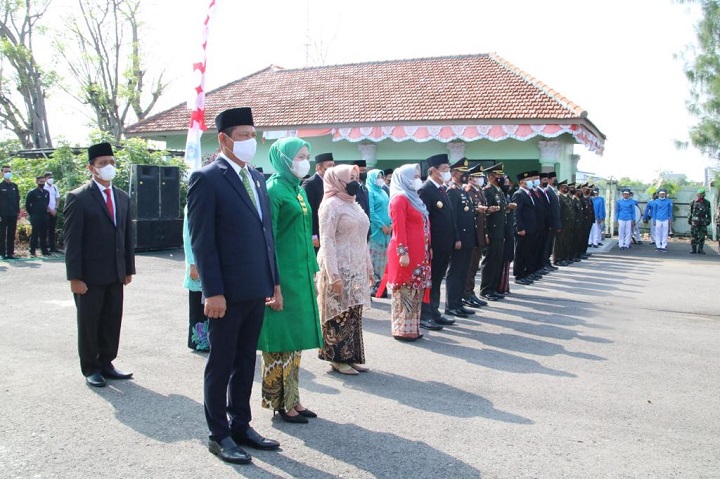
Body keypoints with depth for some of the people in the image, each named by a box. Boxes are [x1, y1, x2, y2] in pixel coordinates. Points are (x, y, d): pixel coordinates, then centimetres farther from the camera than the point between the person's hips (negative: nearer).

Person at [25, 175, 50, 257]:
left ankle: (44, 250, 12)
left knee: (44, 234, 7)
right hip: (35, 217, -5)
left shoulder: (46, 192, 10)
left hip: (44, 216, 5)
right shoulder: (32, 192, -4)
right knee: (35, 234, -3)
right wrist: (31, 214, -1)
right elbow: (27, 205, -3)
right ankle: (32, 251, 1)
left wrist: (45, 211, 12)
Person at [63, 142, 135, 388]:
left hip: (115, 274, 5)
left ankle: (106, 363, 25)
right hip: (90, 275, -5)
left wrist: (129, 268, 9)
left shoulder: (122, 197, 11)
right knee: (89, 322, 7)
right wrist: (74, 277, -15)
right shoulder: (78, 198, -8)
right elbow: (71, 240, -11)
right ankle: (90, 369, 20)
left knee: (112, 321, 11)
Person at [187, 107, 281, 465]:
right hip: (227, 293, -7)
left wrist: (274, 282, 11)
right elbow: (202, 240, -14)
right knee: (221, 365, 7)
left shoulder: (256, 177, 13)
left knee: (245, 363, 16)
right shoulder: (206, 179, -10)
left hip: (256, 290, 7)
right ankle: (219, 435, 20)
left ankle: (241, 426, 30)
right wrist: (213, 292, -17)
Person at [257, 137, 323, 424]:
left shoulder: (299, 189, 14)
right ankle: (280, 403, 11)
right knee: (280, 337, 0)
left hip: (301, 274, 9)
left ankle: (292, 398, 22)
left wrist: (312, 273, 16)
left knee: (295, 337, 12)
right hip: (283, 275, -9)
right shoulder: (274, 189, -11)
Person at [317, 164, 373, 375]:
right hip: (339, 270, -8)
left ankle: (351, 357, 17)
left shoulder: (354, 205, 15)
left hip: (357, 269, 8)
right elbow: (327, 241, -15)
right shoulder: (331, 205, -10)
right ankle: (338, 358, 8)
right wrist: (333, 275, -21)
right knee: (339, 314, -2)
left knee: (354, 314, 9)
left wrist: (368, 267, 16)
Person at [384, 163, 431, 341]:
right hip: (406, 253, -9)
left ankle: (412, 328, 19)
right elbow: (399, 228, -17)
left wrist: (427, 248, 16)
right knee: (404, 292, -3)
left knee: (415, 292, 12)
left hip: (418, 252, 9)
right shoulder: (400, 198, -10)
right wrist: (403, 253, -22)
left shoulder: (413, 198, 18)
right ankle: (402, 330, 5)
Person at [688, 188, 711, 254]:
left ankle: (700, 249, 9)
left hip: (703, 222, 2)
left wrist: (708, 220, 8)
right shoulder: (694, 202, 3)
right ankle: (693, 249, 5)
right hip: (695, 221, -2)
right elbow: (690, 212, 6)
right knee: (694, 236, -2)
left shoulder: (707, 203, 7)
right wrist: (689, 219, 3)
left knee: (702, 236, 2)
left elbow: (708, 213, 12)